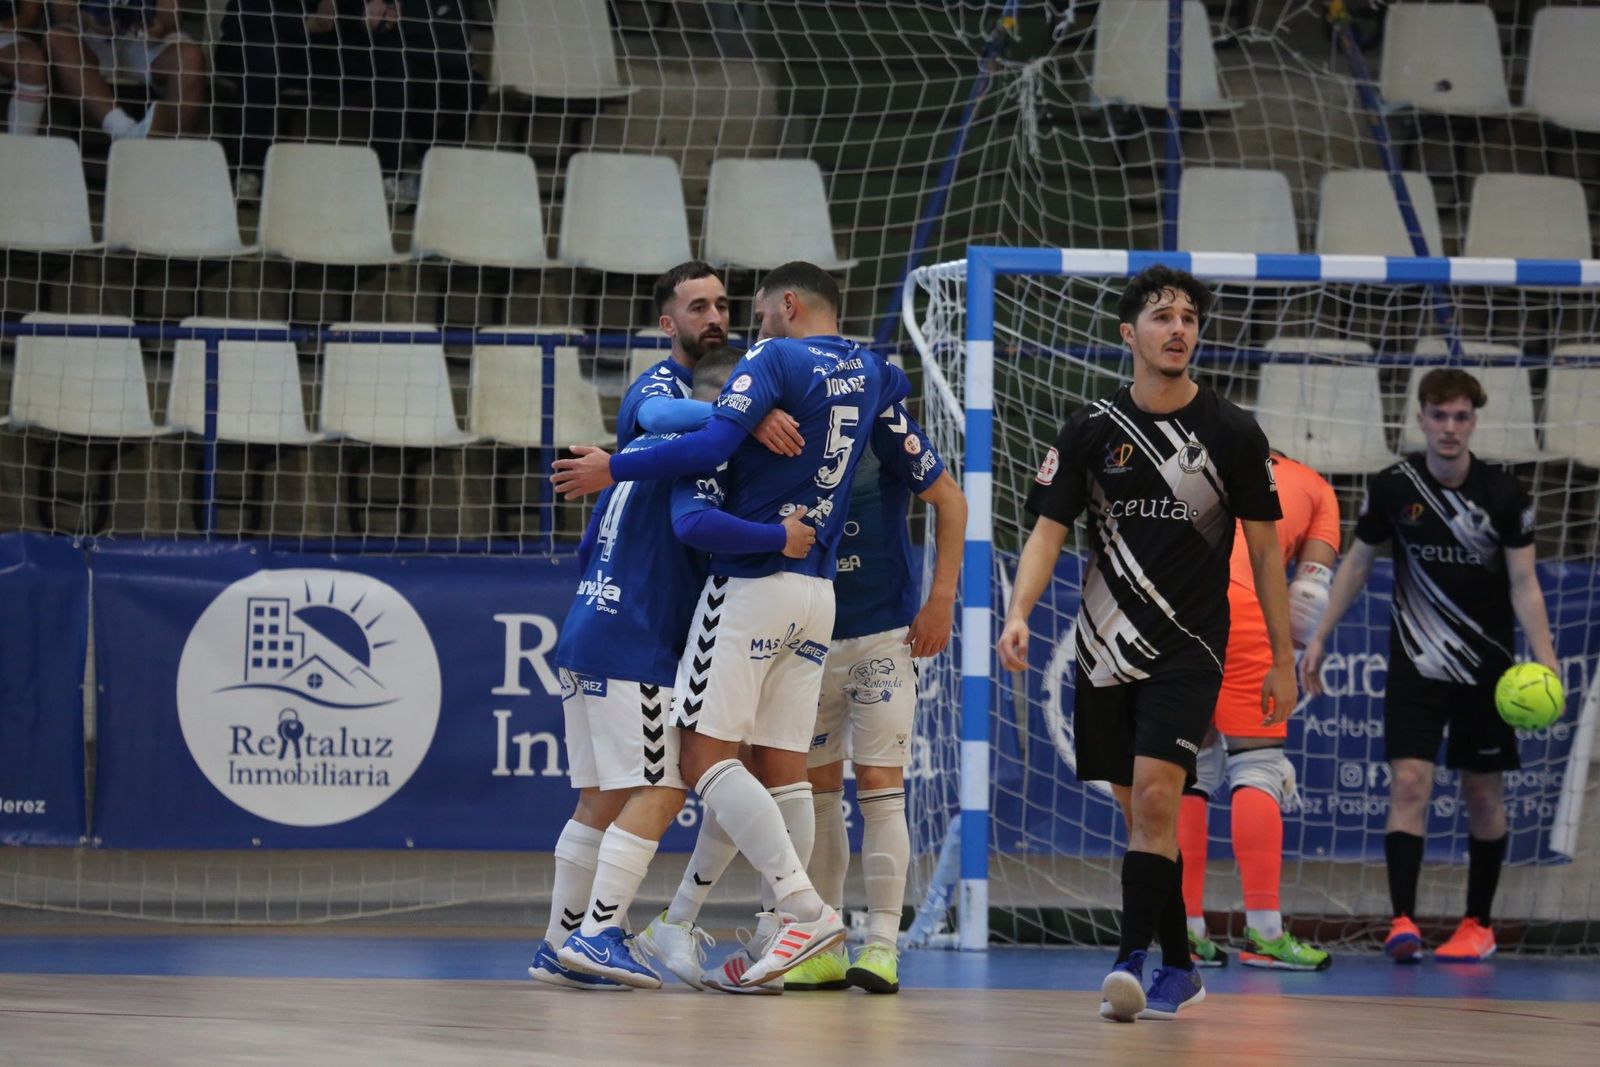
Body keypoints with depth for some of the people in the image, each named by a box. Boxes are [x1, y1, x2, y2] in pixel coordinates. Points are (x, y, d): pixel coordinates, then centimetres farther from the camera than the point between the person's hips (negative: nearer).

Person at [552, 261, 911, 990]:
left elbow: (712, 446, -20)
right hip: (818, 592, 7)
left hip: (753, 580, -7)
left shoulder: (774, 360, -7)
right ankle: (789, 931, 0)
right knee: (782, 767, 7)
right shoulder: (868, 372, 15)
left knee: (705, 754, -9)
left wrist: (613, 470, -11)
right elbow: (898, 384, 42)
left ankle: (806, 908, -21)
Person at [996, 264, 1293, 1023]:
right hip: (1107, 648, 3)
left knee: (1155, 797, -18)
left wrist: (1282, 661, 3)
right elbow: (1048, 532, 1)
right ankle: (1178, 968, 19)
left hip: (1190, 647, -3)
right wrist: (1019, 612, -17)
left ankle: (1132, 961, -22)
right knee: (1138, 811, 8)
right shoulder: (1092, 431, 3)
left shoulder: (1233, 434, -1)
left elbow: (1265, 551, 4)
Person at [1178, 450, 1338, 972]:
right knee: (1257, 765, 1)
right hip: (1235, 600, -3)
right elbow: (1310, 593, 15)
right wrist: (1281, 662, 23)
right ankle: (1263, 933, -6)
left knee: (1190, 766, 12)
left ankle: (1186, 930, 9)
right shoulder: (1313, 487, 26)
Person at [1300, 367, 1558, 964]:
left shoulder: (1505, 496, -9)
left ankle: (1478, 925, 20)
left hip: (1485, 666, 0)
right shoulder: (1393, 488, -5)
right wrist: (1319, 639, 6)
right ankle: (1403, 923, -18)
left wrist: (1545, 662, -20)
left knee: (1483, 794, 7)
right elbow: (1358, 563, 8)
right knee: (1409, 782, -14)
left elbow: (1524, 585, -8)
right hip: (1416, 663, 0)